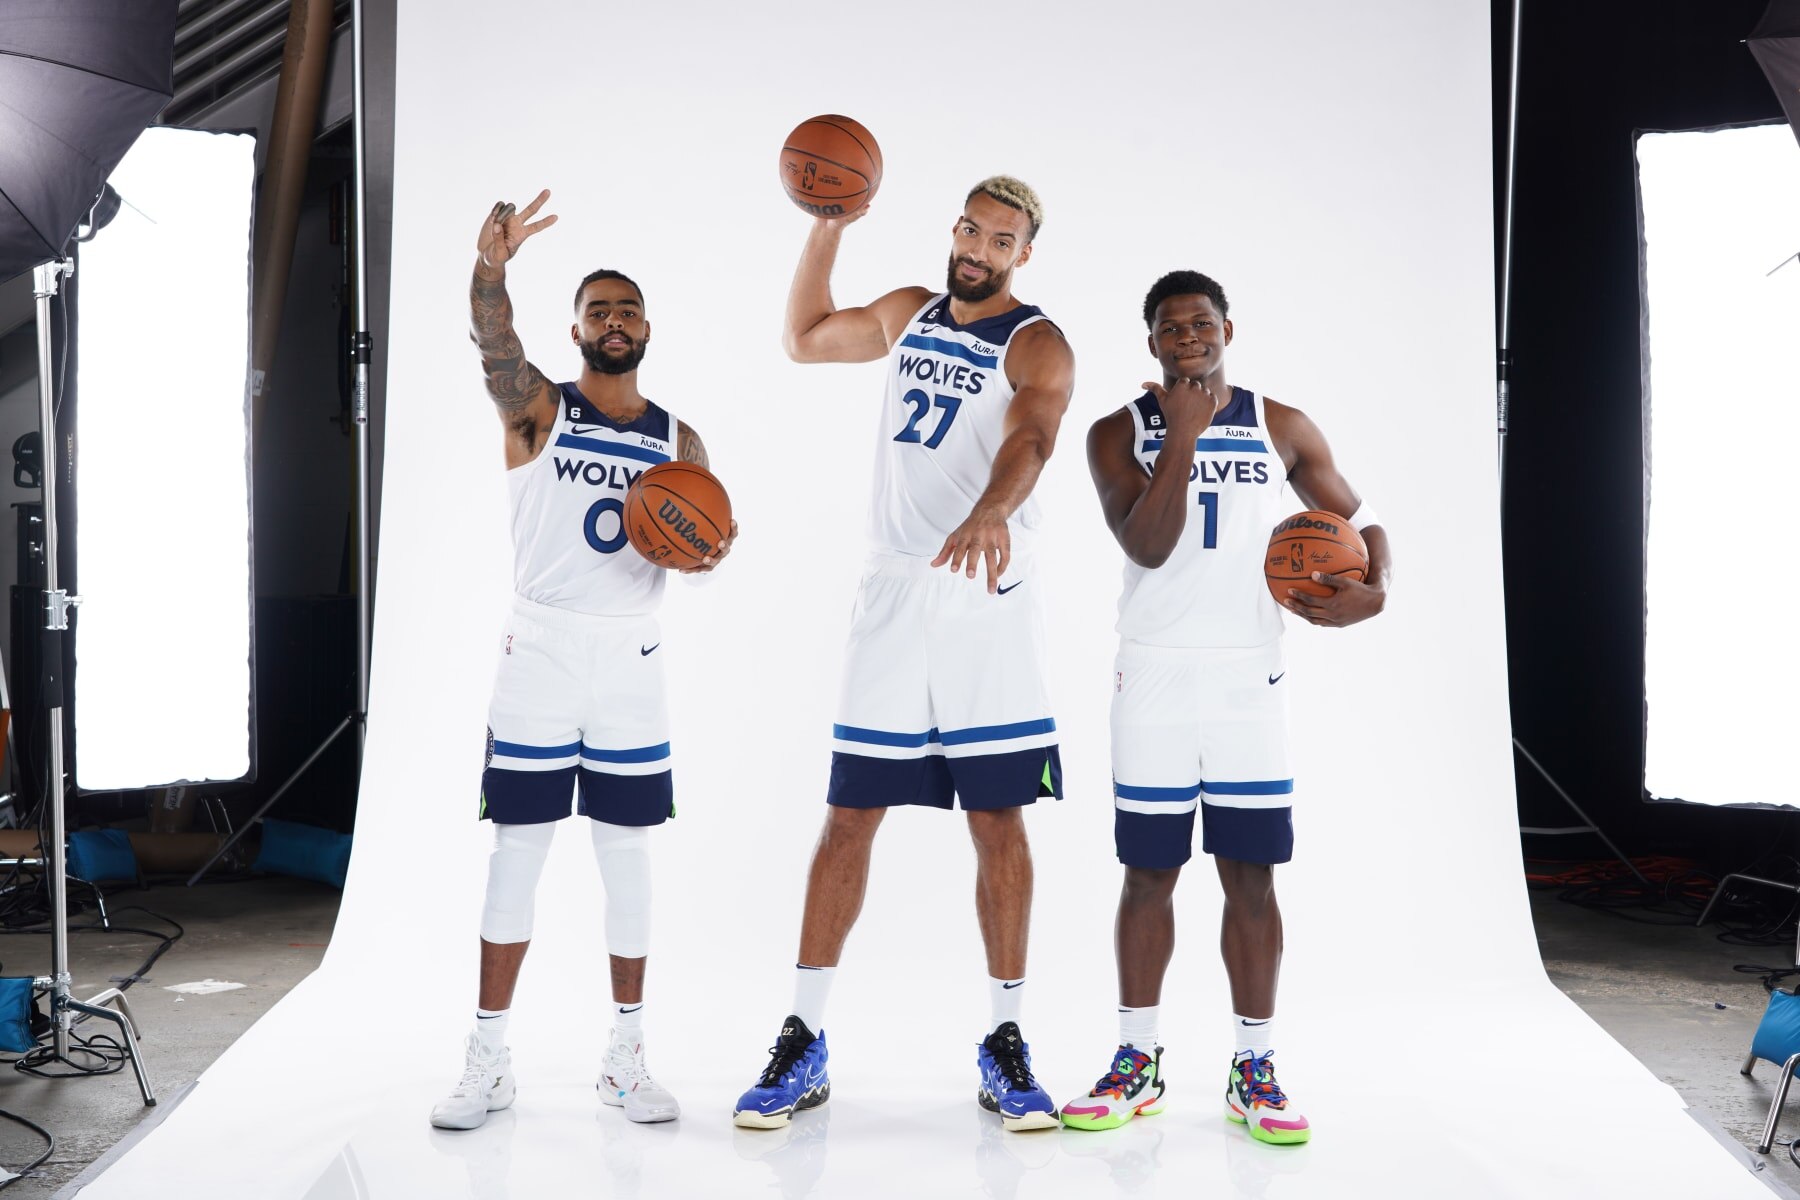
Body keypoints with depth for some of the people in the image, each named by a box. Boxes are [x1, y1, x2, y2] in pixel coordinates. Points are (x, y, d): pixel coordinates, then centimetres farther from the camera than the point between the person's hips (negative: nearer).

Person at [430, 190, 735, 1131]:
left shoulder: (679, 440, 9)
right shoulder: (537, 409, -1)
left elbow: (711, 531, 12)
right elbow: (493, 343, -22)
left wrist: (711, 551, -13)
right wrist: (491, 267, -43)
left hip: (630, 664, 3)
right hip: (539, 656, -3)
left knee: (628, 857, 6)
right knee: (516, 852, 0)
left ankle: (625, 1058, 17)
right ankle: (488, 1060, 11)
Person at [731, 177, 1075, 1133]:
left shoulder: (1037, 345, -4)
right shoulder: (910, 313, 15)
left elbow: (1028, 441, -25)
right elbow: (804, 339, 29)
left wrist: (991, 512, -46)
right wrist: (828, 228, 17)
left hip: (988, 604, -4)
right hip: (891, 596, 4)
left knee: (999, 824, 1)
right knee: (848, 818, 1)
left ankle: (1005, 1046, 13)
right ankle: (802, 1045, 7)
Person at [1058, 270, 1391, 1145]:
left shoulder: (1282, 428, 6)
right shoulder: (1118, 433, 1)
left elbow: (1357, 520, 9)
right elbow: (1145, 547, -12)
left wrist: (1373, 588, -12)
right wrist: (1181, 439, -17)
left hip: (1250, 676, 1)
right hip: (1153, 676, -1)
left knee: (1250, 876, 2)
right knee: (1148, 873, 5)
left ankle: (1253, 1071, 13)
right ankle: (1137, 1063, 16)